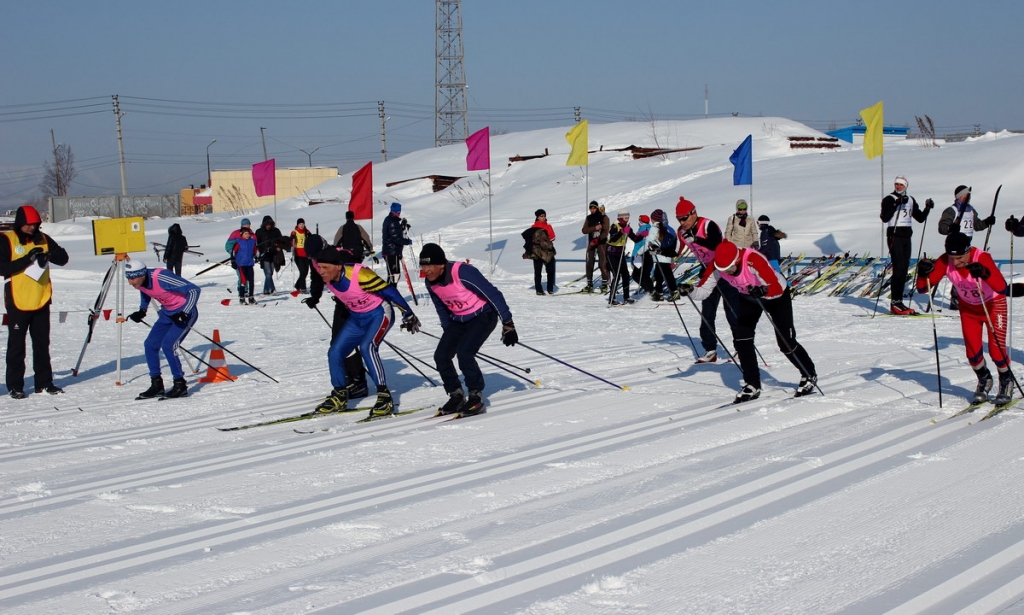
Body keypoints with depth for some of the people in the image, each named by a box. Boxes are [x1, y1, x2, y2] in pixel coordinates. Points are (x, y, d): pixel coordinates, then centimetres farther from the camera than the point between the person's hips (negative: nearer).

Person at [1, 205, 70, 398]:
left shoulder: (43, 239, 7)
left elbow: (64, 258, 5)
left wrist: (49, 255, -15)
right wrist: (27, 259, -23)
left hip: (41, 301, 4)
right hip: (18, 302, -4)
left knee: (42, 344, 11)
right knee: (16, 345, 3)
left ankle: (44, 382, 19)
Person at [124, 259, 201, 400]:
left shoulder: (161, 278, -31)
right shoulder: (140, 282, -9)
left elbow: (194, 290, -28)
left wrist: (184, 313, -32)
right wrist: (142, 311, 5)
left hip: (185, 313, -8)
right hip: (167, 313, 8)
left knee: (168, 345, -20)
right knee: (150, 345, 1)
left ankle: (180, 385, -8)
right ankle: (156, 385, 11)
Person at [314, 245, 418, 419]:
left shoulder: (359, 274, -31)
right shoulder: (328, 280, -10)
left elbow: (389, 291, -24)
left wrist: (408, 314, -19)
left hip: (379, 313, -7)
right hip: (357, 318, 7)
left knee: (366, 347, -29)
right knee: (335, 352, -1)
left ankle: (384, 397, -26)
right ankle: (339, 397, 17)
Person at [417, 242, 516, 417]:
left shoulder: (463, 272, -30)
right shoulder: (431, 283, -8)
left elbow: (493, 294, -25)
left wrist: (508, 324, -23)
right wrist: (448, 331, 15)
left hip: (483, 316, -7)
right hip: (459, 320, 7)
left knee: (464, 353, -23)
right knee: (441, 356, -5)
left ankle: (476, 397, -8)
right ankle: (456, 396, 11)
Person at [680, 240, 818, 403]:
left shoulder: (753, 260, -41)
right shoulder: (717, 265, -25)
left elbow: (776, 289, -45)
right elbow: (703, 290, -21)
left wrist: (762, 291, -65)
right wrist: (690, 290, -42)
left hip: (777, 295, -5)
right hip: (749, 297, 5)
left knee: (786, 342, -3)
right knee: (741, 338, -9)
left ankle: (809, 375, 22)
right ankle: (752, 385, 3)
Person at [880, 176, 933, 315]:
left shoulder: (910, 200, 17)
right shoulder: (889, 199, -2)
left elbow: (920, 218, 19)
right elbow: (884, 217, -16)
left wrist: (927, 208, 3)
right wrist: (896, 204, -22)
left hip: (906, 237, 7)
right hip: (894, 235, -7)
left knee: (904, 269, 5)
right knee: (898, 269, -14)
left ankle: (898, 302, 9)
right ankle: (894, 303, -15)